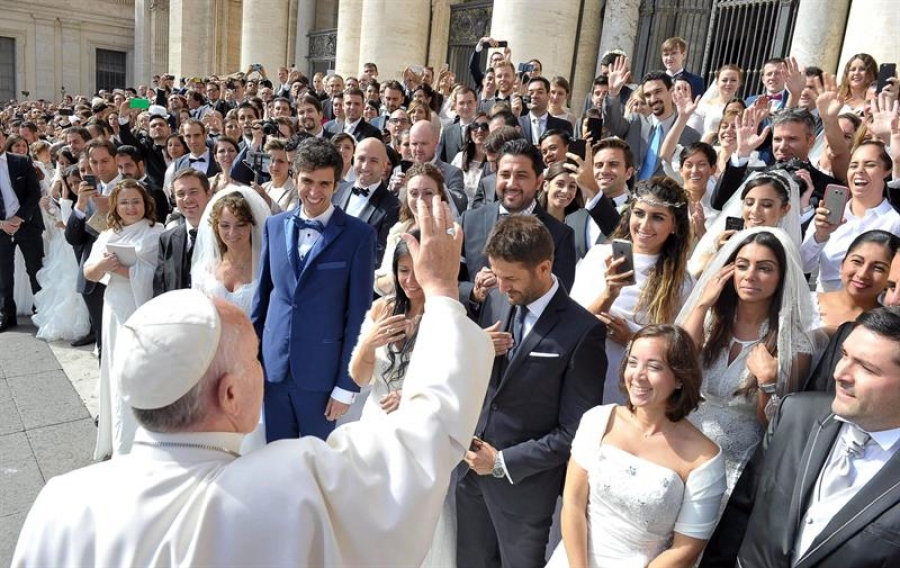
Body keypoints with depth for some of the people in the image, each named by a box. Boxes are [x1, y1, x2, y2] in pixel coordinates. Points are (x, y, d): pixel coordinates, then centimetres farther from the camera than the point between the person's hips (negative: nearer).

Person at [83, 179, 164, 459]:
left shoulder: (157, 233, -5)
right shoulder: (108, 236, 12)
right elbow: (89, 274, 7)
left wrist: (121, 269, -14)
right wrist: (103, 264, -14)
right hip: (116, 312, 5)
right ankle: (122, 442, 25)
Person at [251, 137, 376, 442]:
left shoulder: (358, 235, -9)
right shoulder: (274, 225, 5)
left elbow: (358, 313, -9)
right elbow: (262, 294, 11)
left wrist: (347, 384, -9)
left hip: (321, 369, -4)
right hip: (273, 364, 4)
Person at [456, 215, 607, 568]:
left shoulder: (582, 331, -19)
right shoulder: (495, 302, -2)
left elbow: (575, 431, -16)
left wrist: (504, 462, -14)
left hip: (524, 482, -5)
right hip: (471, 466, 5)